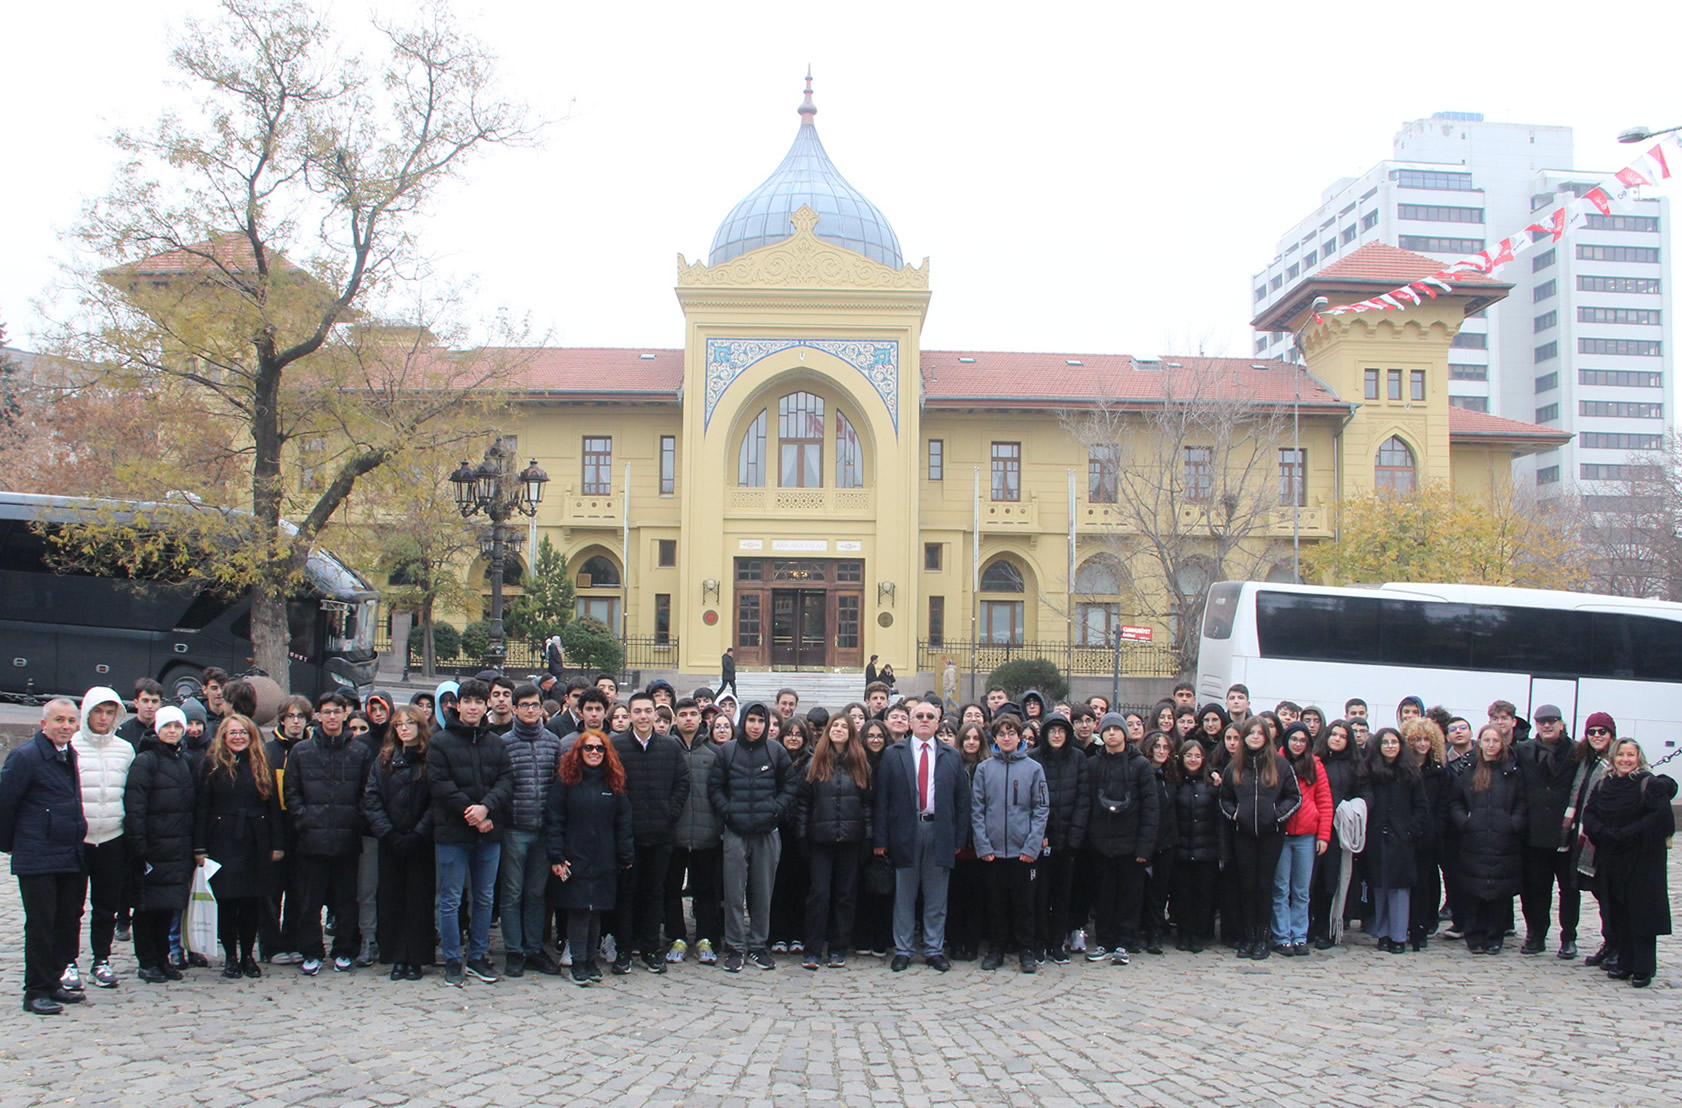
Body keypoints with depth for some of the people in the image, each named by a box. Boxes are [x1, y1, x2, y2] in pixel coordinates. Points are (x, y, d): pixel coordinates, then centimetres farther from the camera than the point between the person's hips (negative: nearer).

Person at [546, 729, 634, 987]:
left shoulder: (613, 783, 10)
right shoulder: (566, 781, -1)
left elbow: (623, 822, 10)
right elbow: (553, 820, -4)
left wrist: (626, 857, 6)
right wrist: (555, 856, -11)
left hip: (604, 861, 3)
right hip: (575, 859, -3)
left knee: (597, 911, 6)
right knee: (579, 910, -5)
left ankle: (591, 959, 17)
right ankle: (578, 963, 3)